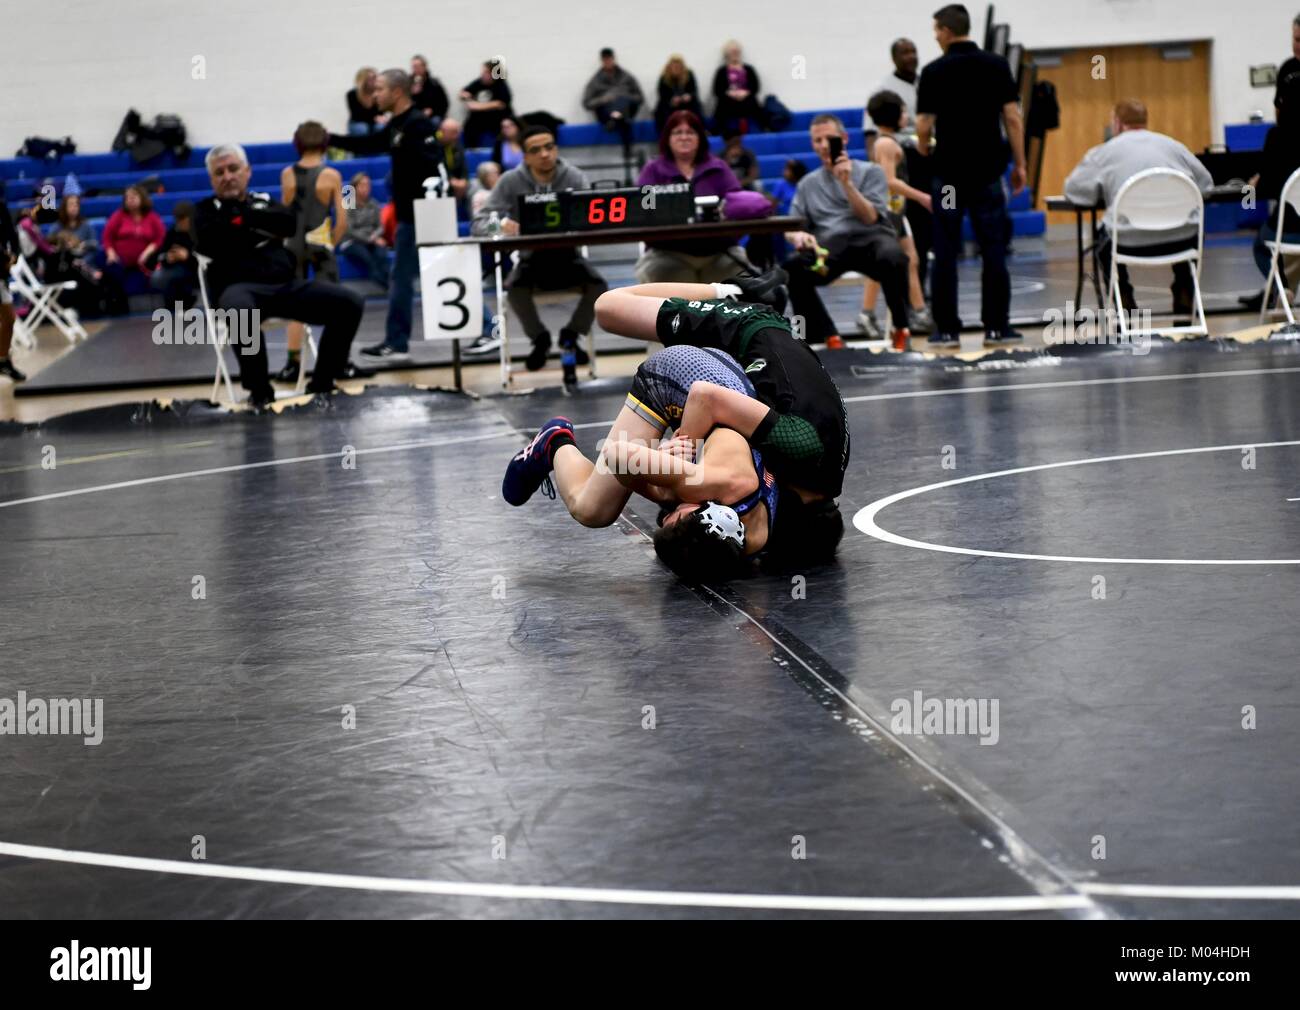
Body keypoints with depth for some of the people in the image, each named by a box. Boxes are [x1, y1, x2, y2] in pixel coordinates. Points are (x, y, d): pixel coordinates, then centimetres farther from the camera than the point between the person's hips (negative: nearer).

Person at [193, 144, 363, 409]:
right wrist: (262, 230, 2)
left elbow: (289, 223, 3)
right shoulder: (206, 209, 18)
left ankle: (322, 382, -8)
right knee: (240, 309, -42)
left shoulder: (265, 201, 26)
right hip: (240, 286, -4)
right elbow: (208, 242, -4)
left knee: (349, 303, -16)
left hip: (286, 283, 4)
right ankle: (259, 390, -24)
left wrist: (243, 217, 2)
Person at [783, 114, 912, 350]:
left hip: (870, 238, -2)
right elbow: (791, 228, 15)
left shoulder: (870, 171, 14)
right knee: (793, 268, -31)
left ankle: (901, 328, -13)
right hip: (829, 245, 2)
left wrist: (847, 183, -12)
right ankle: (829, 337, -20)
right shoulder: (808, 183, 22)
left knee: (893, 258, -38)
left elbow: (870, 218, 0)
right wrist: (798, 236, -10)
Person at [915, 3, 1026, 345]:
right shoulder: (997, 65, 1)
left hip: (949, 174, -2)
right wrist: (1019, 164, 4)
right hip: (988, 172, 2)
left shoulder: (934, 71, -5)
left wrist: (923, 149, 18)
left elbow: (925, 126, -4)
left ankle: (947, 328, 3)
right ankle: (996, 326, 4)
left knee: (946, 253, 4)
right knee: (993, 251, 5)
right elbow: (1012, 118, -3)